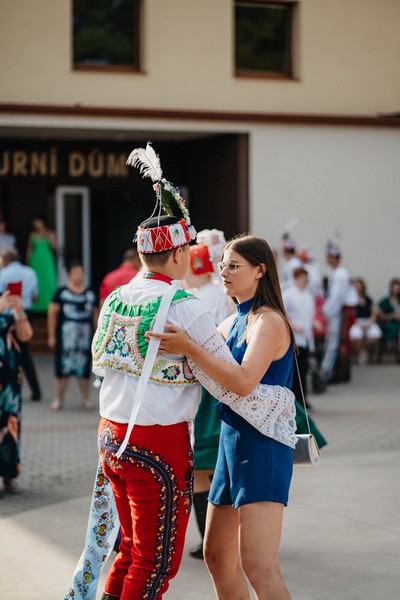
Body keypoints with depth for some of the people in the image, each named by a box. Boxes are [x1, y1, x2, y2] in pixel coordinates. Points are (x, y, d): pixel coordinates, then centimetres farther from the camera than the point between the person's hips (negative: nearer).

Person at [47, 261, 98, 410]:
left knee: (84, 367, 8)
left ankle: (86, 398, 19)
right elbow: (52, 314, -2)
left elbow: (95, 315, 17)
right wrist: (51, 336, -5)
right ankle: (58, 399, 9)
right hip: (66, 335, -3)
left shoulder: (90, 293, 11)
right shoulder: (62, 292, -1)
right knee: (63, 367, -1)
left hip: (85, 335, 3)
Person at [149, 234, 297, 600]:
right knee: (218, 556, 15)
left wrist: (189, 348, -31)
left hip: (263, 446, -10)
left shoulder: (269, 322, -13)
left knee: (259, 568, -16)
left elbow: (244, 382, -28)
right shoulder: (234, 323, 14)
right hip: (232, 441, 10)